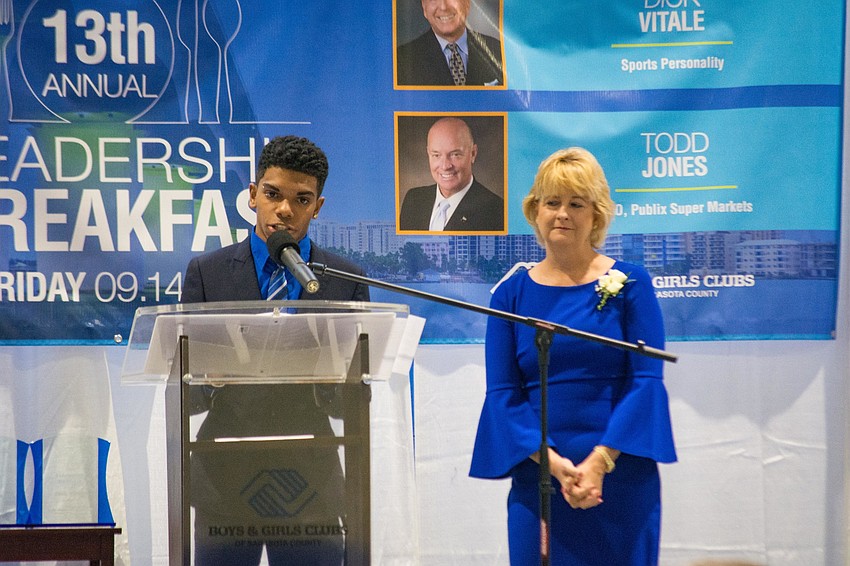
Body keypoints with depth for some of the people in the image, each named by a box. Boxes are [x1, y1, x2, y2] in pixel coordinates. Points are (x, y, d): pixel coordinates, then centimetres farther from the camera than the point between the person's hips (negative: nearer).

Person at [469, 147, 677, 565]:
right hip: (537, 478, 1)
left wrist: (601, 460, -15)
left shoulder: (629, 284, 1)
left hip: (620, 477, -1)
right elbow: (502, 393, 1)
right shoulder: (512, 293, 5)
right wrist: (552, 461, -13)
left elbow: (647, 379, -5)